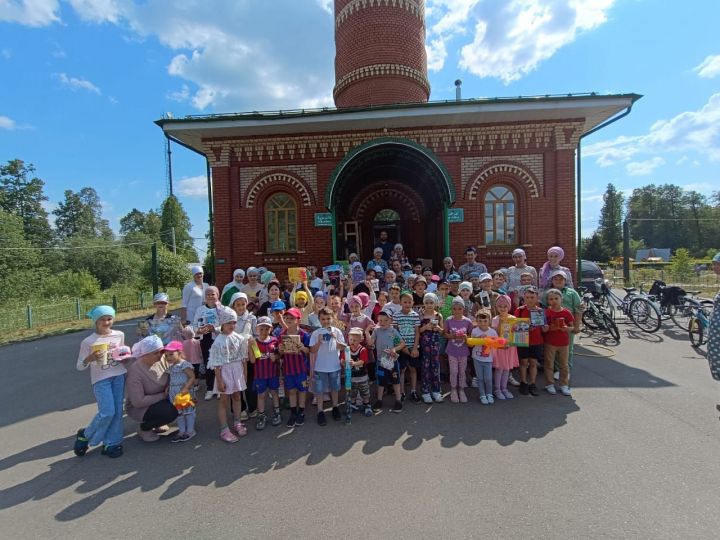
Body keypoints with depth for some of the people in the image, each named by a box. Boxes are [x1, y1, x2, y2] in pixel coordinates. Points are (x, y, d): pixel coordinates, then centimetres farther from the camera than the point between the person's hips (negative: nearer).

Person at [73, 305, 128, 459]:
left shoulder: (119, 335, 4)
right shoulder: (88, 342, -8)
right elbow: (79, 367, -4)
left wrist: (124, 355, -2)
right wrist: (89, 359, -23)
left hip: (119, 376, 4)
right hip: (101, 379, -4)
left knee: (117, 411, 5)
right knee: (107, 412, -9)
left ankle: (111, 443, 19)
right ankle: (85, 435, 20)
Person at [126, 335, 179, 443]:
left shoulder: (161, 360, -12)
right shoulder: (135, 371, -28)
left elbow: (170, 378, 2)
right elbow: (138, 402, -29)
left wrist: (169, 388, -20)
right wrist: (163, 395, -24)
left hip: (159, 400, 7)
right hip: (139, 408, -6)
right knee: (171, 412, -27)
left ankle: (156, 424, 12)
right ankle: (143, 427, 2)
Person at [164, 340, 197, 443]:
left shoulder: (185, 365, -17)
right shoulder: (170, 367, 10)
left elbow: (192, 377, -21)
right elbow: (170, 380, 18)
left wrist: (186, 388, -29)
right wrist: (167, 388, 3)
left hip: (184, 392, -8)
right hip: (174, 394, 8)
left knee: (188, 411, 5)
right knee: (178, 412, 16)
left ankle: (190, 431, 19)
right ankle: (182, 431, 30)